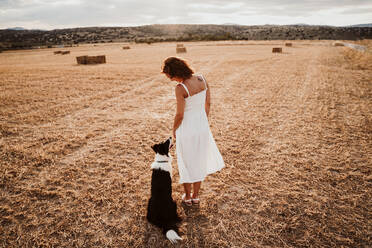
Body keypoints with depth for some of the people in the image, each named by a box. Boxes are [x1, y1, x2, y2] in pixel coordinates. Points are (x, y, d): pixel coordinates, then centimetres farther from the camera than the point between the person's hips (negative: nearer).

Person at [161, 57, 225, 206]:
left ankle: (187, 197, 33)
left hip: (187, 128, -6)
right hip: (202, 126, 6)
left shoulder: (180, 88, -22)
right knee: (199, 161, 20)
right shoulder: (202, 79, -4)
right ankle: (196, 196, 35)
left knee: (186, 163, 15)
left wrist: (174, 131, 1)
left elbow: (180, 115, -17)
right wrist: (203, 122, 16)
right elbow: (208, 103, 5)